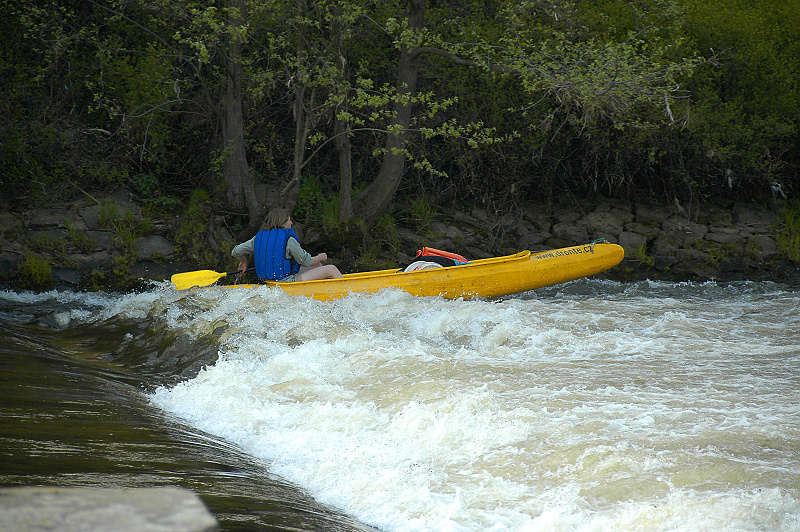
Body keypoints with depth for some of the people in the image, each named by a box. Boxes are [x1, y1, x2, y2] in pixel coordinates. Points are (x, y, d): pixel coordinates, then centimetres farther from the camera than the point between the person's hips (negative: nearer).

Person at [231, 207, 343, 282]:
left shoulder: (259, 236, 6)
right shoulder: (288, 239, -15)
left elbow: (236, 252, 8)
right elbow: (306, 261, -9)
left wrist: (243, 262, 29)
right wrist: (320, 258, 12)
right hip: (286, 281, -9)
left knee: (317, 266, 24)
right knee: (331, 269, -2)